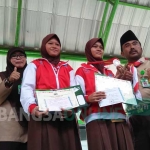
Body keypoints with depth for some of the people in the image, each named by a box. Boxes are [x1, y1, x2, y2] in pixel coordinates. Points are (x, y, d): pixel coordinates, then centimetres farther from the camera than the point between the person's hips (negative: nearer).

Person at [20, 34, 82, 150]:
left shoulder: (68, 68, 25)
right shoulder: (34, 65, 16)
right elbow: (27, 88, 0)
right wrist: (32, 106, -22)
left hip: (66, 117, 3)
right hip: (43, 116, -2)